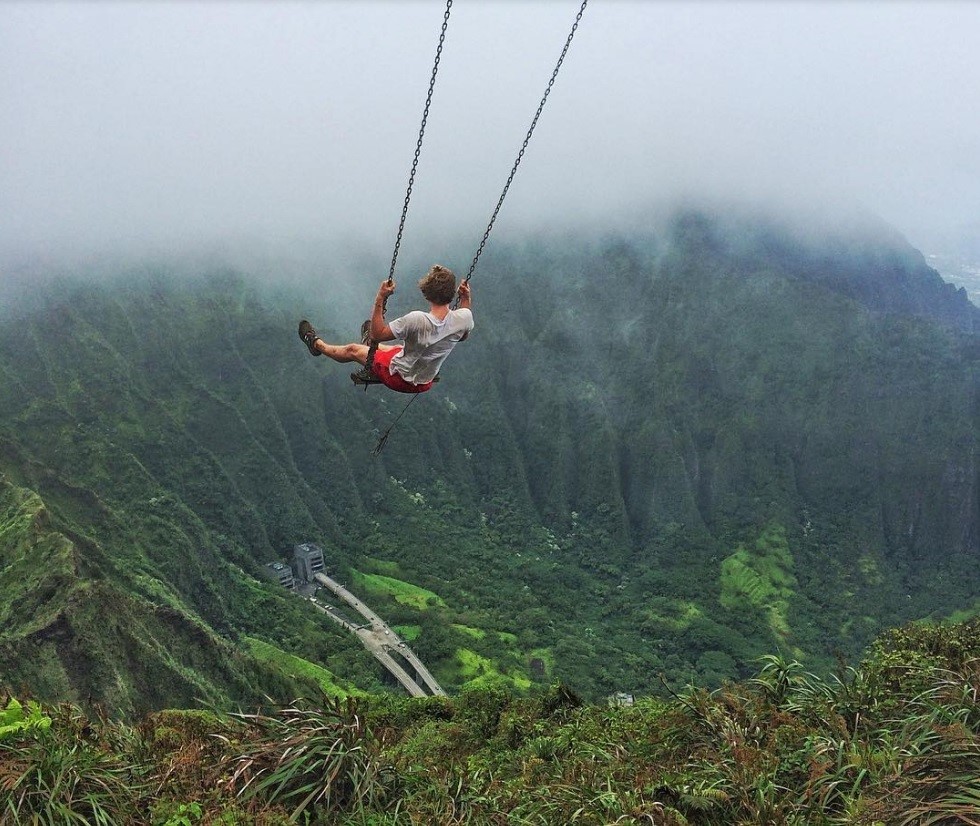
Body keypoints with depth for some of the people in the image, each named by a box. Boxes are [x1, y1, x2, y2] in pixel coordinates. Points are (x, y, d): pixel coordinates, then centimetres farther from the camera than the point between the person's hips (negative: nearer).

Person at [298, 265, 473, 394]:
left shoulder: (417, 320, -37)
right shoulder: (464, 317, -23)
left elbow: (377, 333, -26)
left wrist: (380, 298, -27)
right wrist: (466, 298, 4)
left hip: (399, 379, -5)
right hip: (425, 383, 5)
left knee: (352, 350, 20)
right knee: (393, 348, 37)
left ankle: (317, 345, 48)